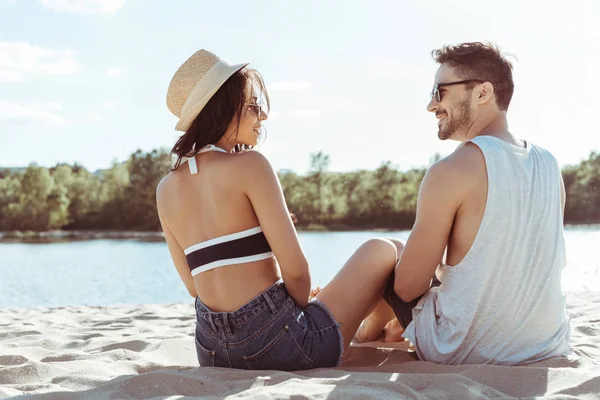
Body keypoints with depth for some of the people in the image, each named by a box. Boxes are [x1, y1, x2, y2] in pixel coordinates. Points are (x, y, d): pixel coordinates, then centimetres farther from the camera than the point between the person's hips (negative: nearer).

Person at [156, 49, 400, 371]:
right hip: (274, 342, -7)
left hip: (212, 352, 7)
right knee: (384, 250, 14)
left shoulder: (166, 188, 6)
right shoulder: (249, 164, -13)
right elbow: (295, 270, -16)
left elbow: (195, 286, 12)